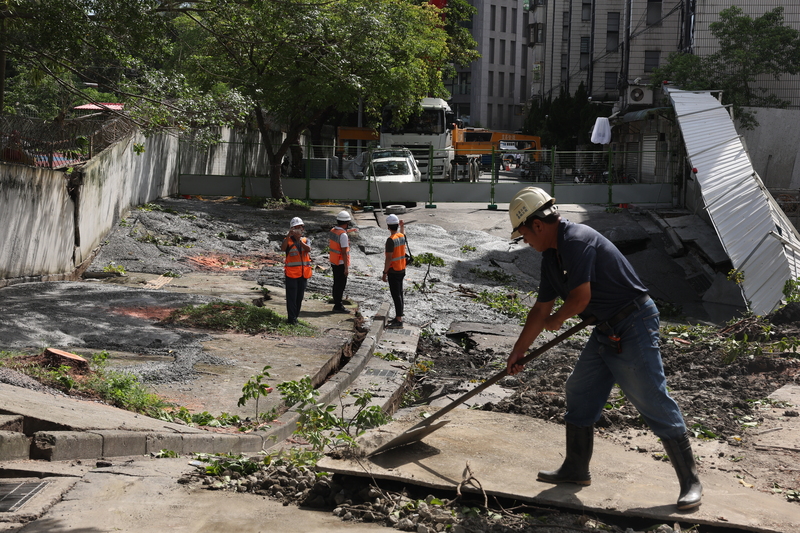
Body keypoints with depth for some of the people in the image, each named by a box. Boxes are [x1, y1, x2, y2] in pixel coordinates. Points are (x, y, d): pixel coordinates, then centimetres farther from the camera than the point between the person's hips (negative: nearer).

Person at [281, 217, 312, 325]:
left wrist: (299, 240, -30)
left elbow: (308, 249, -16)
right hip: (291, 273, -4)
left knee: (300, 297, 11)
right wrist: (289, 235, -33)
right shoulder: (288, 240, -4)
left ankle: (295, 317, 22)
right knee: (291, 297, -3)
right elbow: (282, 249, -25)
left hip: (304, 274, 4)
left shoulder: (306, 240, 6)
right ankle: (291, 318, 1)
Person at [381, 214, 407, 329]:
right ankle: (398, 317, 25)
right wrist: (402, 227, 50)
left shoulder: (391, 240, -21)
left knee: (396, 295, -7)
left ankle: (399, 321, -6)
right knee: (399, 294, 16)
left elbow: (388, 258, -22)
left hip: (393, 271, -9)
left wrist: (385, 273, -17)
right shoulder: (402, 236, 5)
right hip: (402, 270, 9)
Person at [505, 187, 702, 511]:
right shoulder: (551, 255, 11)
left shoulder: (578, 241, -21)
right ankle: (576, 470, 25)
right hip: (605, 331, 10)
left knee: (655, 404, -7)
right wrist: (518, 351, 24)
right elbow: (541, 307, 19)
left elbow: (580, 297, -27)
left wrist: (556, 320, -5)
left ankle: (690, 482, 3)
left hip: (633, 328, -10)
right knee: (579, 393, 13)